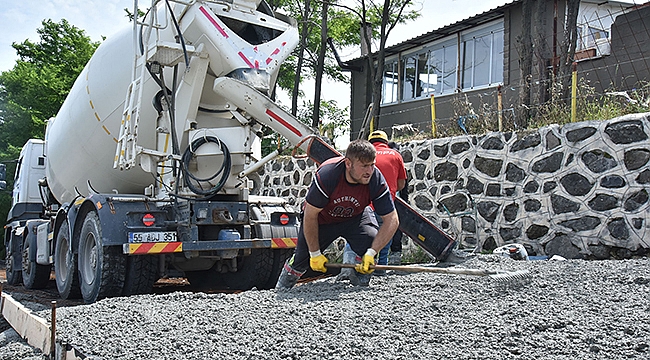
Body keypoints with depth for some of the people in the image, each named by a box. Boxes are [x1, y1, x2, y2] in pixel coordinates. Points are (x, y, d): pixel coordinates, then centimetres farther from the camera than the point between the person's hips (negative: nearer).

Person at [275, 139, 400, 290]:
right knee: (302, 259, 0)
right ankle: (281, 289, 31)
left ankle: (362, 287, 0)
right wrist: (315, 253, -21)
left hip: (355, 217, 2)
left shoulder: (376, 179, -30)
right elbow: (310, 216, -26)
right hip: (321, 217, -1)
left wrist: (371, 253, -35)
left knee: (372, 242, -26)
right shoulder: (326, 175, -36)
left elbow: (392, 220, -25)